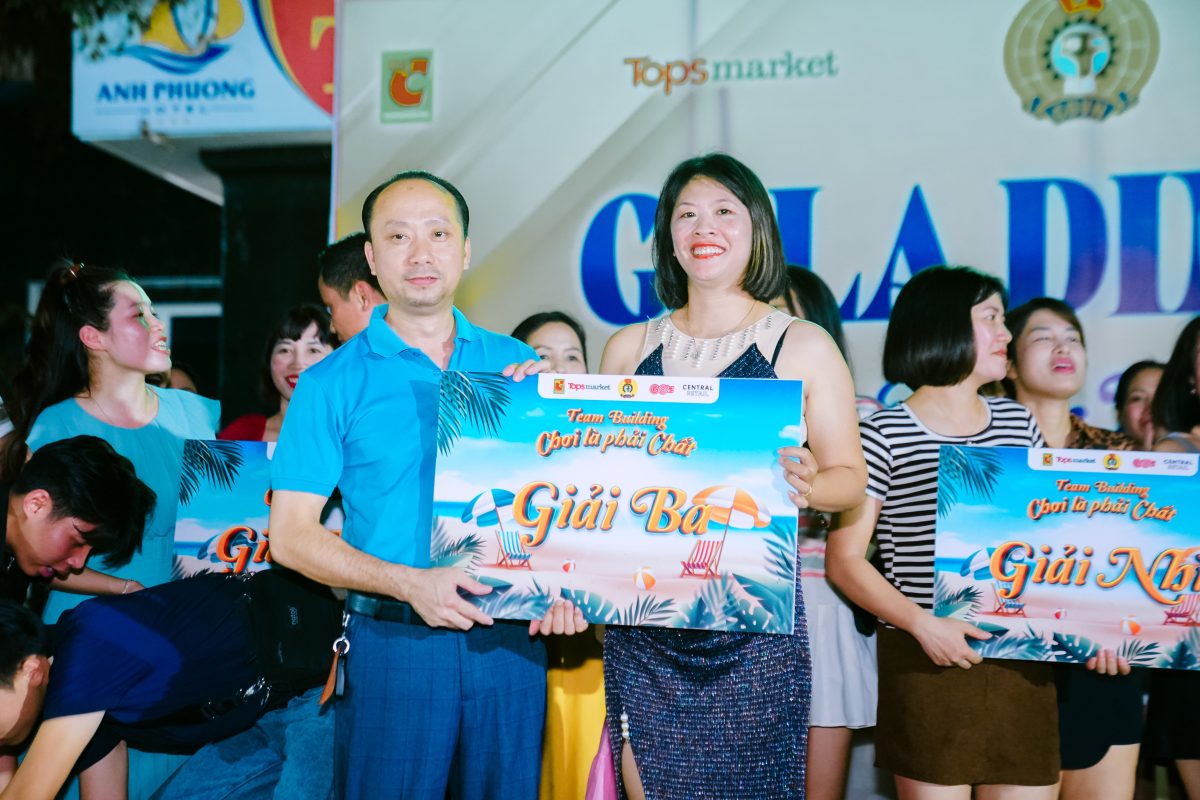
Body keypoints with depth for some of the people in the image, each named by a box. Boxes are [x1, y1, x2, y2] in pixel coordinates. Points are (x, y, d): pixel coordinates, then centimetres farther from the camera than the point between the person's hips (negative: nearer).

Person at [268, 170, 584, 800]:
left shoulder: (513, 365, 8)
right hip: (393, 645, -2)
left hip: (512, 641, 3)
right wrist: (409, 583, -16)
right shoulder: (334, 383, 0)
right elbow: (292, 537, -4)